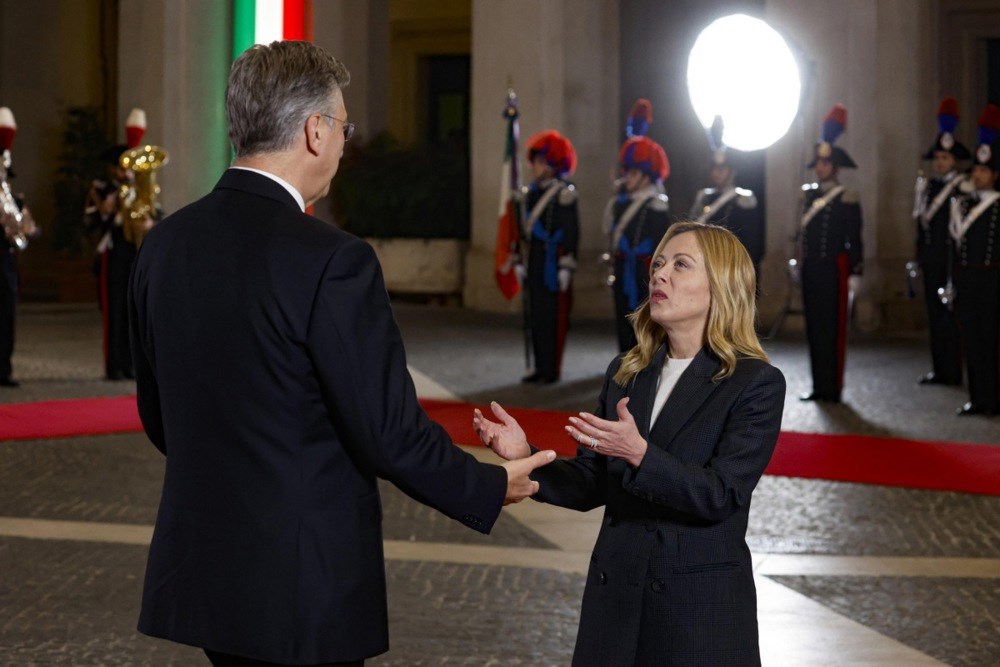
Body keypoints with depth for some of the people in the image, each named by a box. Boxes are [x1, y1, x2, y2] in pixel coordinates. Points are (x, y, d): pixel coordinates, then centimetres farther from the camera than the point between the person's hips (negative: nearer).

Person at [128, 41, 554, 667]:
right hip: (303, 585, -7)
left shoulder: (163, 245, 2)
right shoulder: (331, 260, -19)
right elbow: (390, 430, -16)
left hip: (198, 568, 7)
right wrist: (491, 487, 0)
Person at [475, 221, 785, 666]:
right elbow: (590, 485, 9)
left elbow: (721, 495, -17)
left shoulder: (756, 384, -9)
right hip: (615, 595, 5)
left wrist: (639, 454, -29)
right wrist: (527, 456, -8)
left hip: (701, 609, -5)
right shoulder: (626, 373, 8)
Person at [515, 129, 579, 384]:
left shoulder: (564, 193, -9)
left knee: (553, 316, -3)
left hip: (553, 261, -8)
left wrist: (566, 267, -16)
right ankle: (540, 368, 16)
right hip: (535, 261, 8)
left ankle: (552, 370, 2)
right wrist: (520, 261, 16)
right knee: (536, 314, 9)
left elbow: (571, 232, -12)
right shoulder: (533, 192, 13)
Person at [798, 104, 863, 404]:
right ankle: (819, 387, 15)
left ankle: (833, 388, 0)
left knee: (833, 328, -4)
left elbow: (855, 240, -7)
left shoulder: (847, 199, -6)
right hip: (810, 269, 6)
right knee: (814, 328, 8)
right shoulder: (809, 194, 12)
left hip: (834, 269, -6)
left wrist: (855, 274, -11)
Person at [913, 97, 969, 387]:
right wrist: (919, 256, 13)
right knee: (934, 313, 9)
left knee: (951, 313, -5)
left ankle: (952, 371, -1)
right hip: (931, 259, 6)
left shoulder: (964, 188, -5)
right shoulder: (927, 186, 14)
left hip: (953, 257, -6)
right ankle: (939, 369, 14)